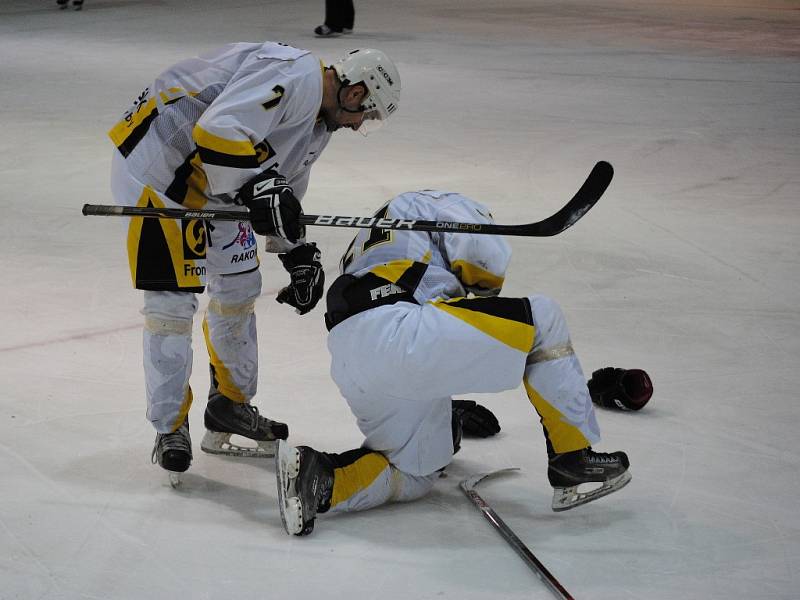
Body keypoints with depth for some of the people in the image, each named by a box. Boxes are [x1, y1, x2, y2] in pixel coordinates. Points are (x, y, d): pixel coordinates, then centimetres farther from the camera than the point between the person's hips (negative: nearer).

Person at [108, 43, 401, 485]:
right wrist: (260, 187, -31)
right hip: (156, 164, -11)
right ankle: (170, 429, 3)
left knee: (240, 286, 15)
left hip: (212, 180, 11)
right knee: (173, 300, -9)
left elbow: (283, 195, 22)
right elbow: (218, 130, -33)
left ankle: (230, 407, 30)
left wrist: (300, 256, 17)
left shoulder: (318, 124, 13)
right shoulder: (296, 75, -21)